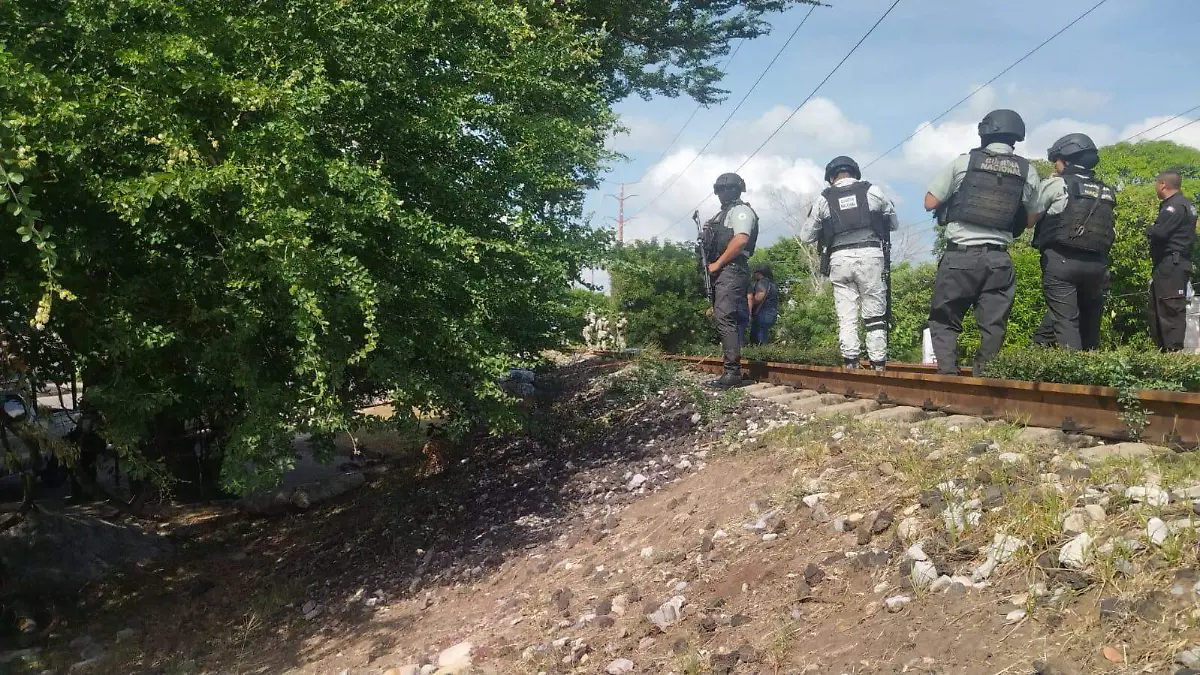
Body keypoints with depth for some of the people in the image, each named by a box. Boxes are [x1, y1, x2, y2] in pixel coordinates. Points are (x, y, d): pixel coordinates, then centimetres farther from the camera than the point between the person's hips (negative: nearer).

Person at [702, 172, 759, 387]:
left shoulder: (740, 210, -5)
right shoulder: (724, 214, 25)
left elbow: (741, 240, -20)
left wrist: (717, 264, -17)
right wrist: (711, 265, 9)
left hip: (731, 271, -10)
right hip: (720, 272, 10)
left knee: (725, 319, -17)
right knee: (724, 319, 8)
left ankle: (733, 373, -20)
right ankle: (731, 371, 10)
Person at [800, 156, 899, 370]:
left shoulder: (823, 199, 9)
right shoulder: (872, 191, 8)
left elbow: (806, 236, 14)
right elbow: (894, 223, 18)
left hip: (840, 259, 1)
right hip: (870, 256, -1)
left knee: (846, 316, 3)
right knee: (875, 316, 3)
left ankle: (850, 362, -3)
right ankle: (878, 364, 1)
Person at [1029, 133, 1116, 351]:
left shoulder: (1056, 184, 0)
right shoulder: (1106, 192, 17)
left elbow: (1029, 219, 4)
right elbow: (1113, 233, 19)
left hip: (1061, 260, -5)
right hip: (1096, 264, 5)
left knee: (1065, 320, -9)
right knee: (1089, 322, 11)